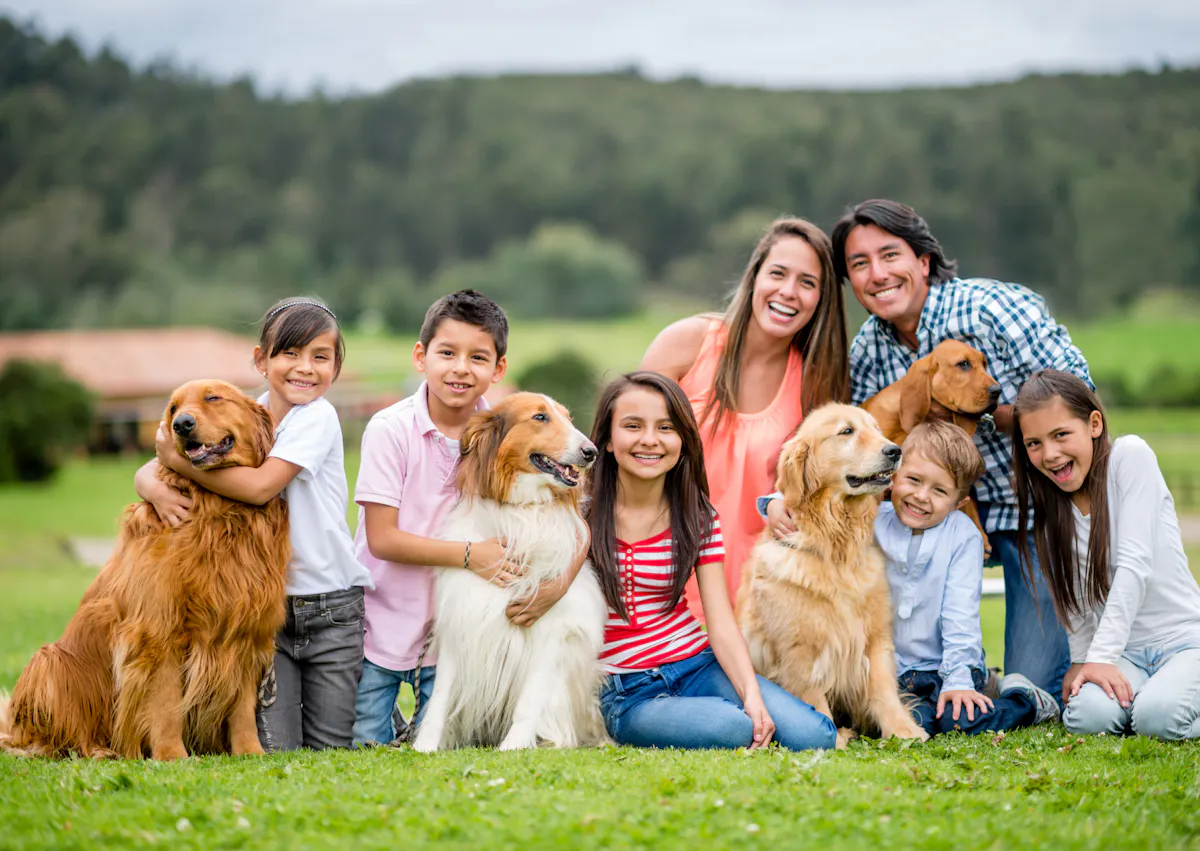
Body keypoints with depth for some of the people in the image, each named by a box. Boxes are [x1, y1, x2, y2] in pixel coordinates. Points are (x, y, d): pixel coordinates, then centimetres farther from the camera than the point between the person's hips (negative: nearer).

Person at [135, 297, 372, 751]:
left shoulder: (319, 416, -12)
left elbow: (260, 485, -24)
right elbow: (149, 470, 2)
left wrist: (179, 458, -16)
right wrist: (154, 485, -22)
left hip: (332, 610, -3)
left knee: (330, 750, 4)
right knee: (275, 750, -4)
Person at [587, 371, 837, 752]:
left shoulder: (699, 519, 6)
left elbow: (722, 624, -1)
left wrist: (752, 694, -17)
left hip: (697, 664, 4)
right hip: (626, 690, -3)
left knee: (814, 736, -19)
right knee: (731, 728, -34)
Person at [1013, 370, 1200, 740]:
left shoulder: (1130, 456, -11)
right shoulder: (1047, 500, 6)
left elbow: (1135, 564, -17)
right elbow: (1073, 596, 10)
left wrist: (1102, 656, -21)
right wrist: (1081, 662, -3)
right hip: (1126, 653, 4)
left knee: (1158, 718, -32)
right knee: (1088, 715, -28)